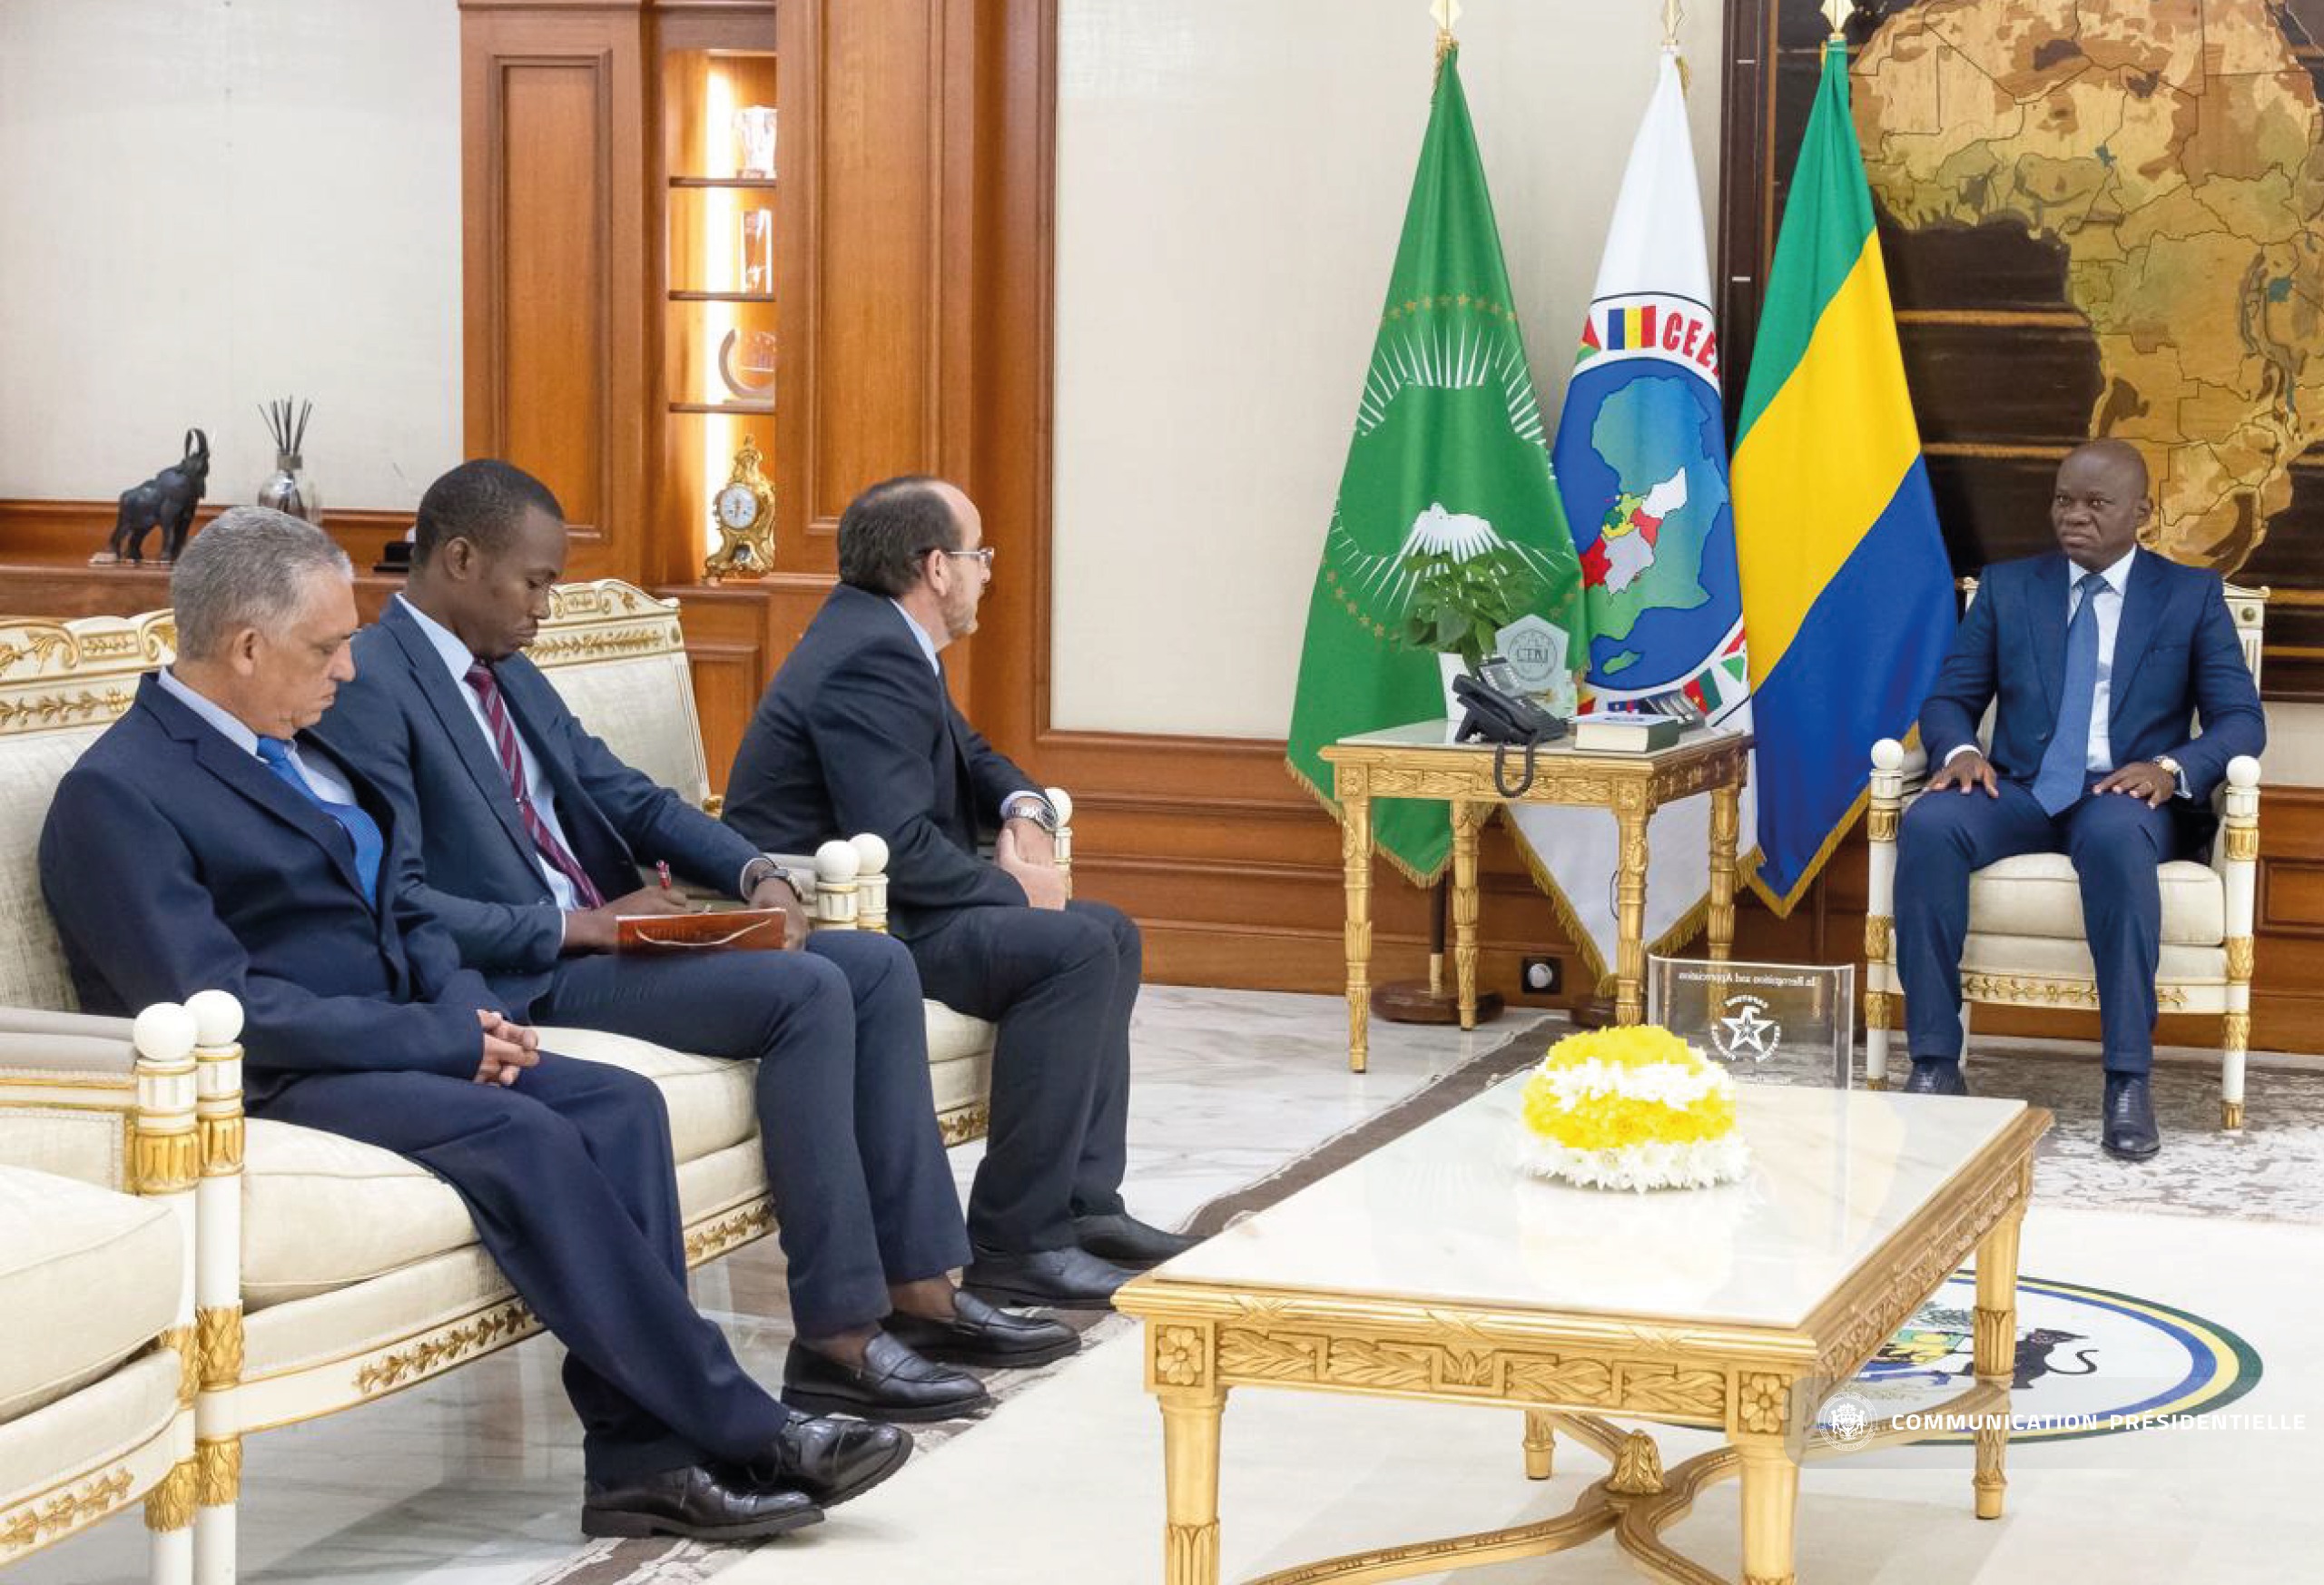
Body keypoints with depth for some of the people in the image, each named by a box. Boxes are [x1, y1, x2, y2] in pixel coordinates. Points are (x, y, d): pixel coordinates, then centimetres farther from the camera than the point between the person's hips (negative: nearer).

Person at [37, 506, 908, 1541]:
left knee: (617, 1103, -16)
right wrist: (446, 1039, -18)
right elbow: (218, 1007, -19)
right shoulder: (116, 795, -11)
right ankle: (738, 1431, -23)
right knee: (519, 1136, -30)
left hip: (394, 1048, 9)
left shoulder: (298, 751, 17)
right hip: (268, 1091, -8)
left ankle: (641, 1456, -21)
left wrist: (465, 1009, -2)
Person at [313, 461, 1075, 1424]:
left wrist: (754, 872, 2)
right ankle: (836, 1339, -20)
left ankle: (917, 1289, -3)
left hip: (596, 935, 10)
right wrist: (577, 926, -20)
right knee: (807, 992, -24)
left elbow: (627, 798, 20)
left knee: (877, 965, -2)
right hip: (524, 981, -10)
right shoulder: (368, 688, -12)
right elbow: (397, 904, -19)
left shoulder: (508, 675, 18)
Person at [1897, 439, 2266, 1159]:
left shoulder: (2192, 595, 10)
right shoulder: (2008, 587, 16)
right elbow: (1949, 699, 12)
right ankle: (1935, 1065, -29)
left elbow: (2241, 719, 3)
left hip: (2125, 799, -2)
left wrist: (2172, 768, -18)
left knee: (2115, 836, -40)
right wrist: (1959, 750, -13)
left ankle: (2128, 1084, -39)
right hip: (2020, 793, 2)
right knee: (1928, 823, -32)